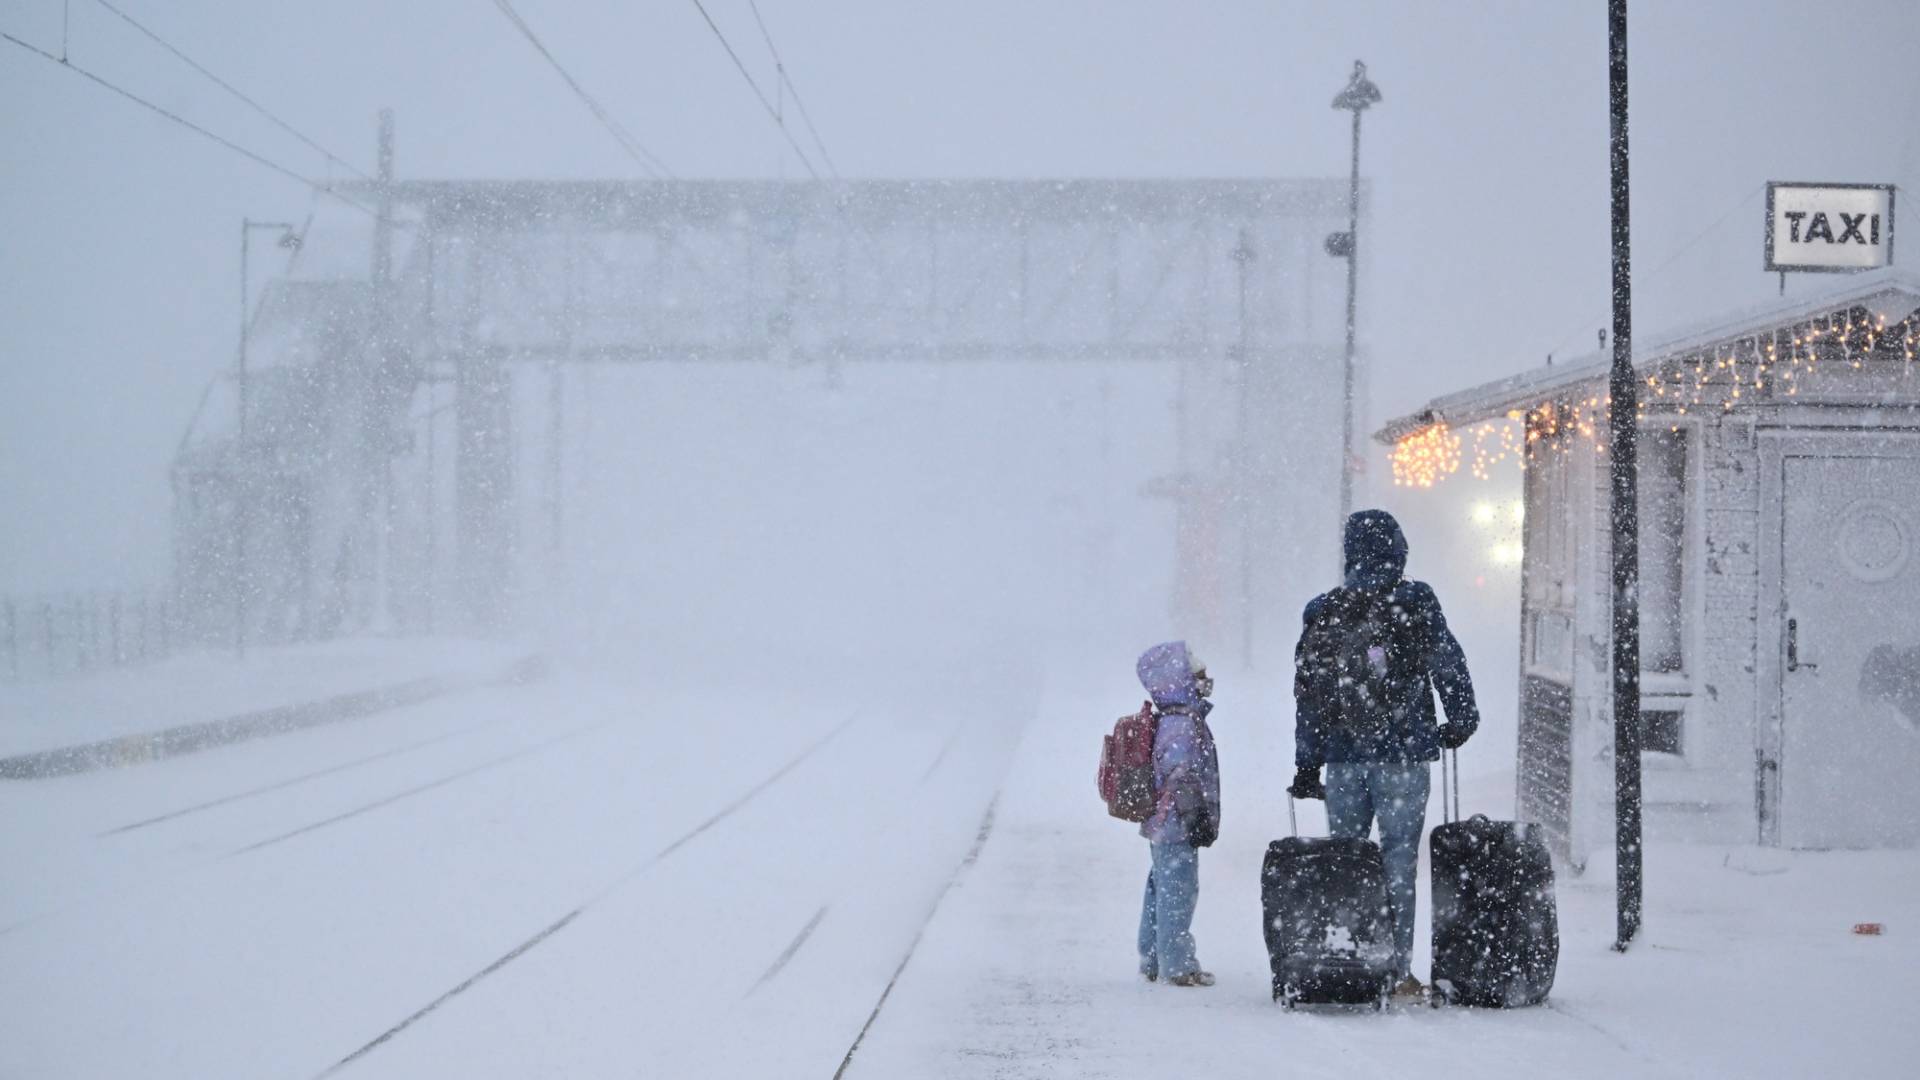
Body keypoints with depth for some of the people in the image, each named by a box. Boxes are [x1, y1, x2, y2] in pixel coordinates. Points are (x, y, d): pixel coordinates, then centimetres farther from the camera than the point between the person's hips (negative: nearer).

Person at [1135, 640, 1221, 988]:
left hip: (1161, 825, 11)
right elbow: (1182, 777, -25)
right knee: (1178, 890, -4)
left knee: (1160, 888, 17)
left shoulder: (1166, 722, 13)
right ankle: (1177, 965, 0)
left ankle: (1152, 959, 26)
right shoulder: (1183, 726, -20)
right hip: (1178, 828, -11)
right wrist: (1198, 818, -20)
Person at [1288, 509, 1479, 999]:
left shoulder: (1321, 613, 6)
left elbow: (1307, 693, 7)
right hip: (1402, 753, -3)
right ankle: (1397, 968, -2)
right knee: (1398, 858, 0)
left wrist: (1306, 764, 12)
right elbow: (1449, 664, -1)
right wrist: (1462, 720, 15)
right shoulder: (1415, 603, -4)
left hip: (1341, 756, 3)